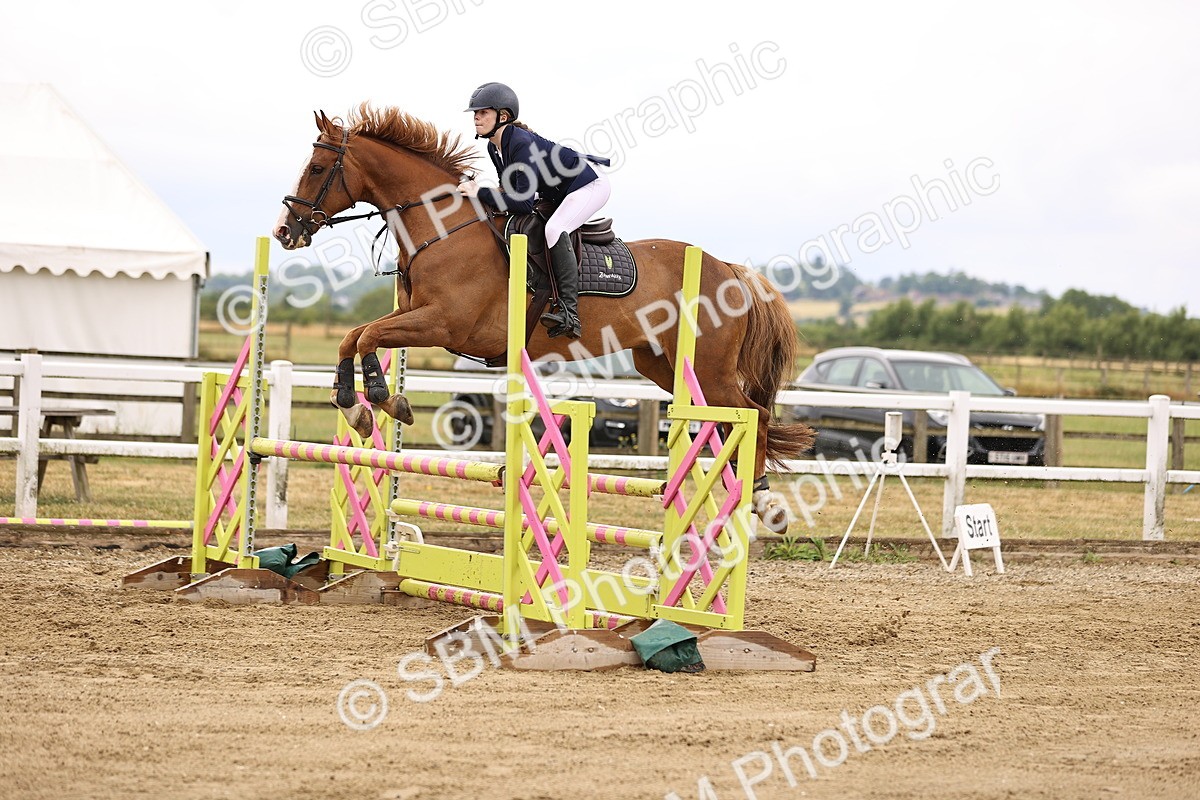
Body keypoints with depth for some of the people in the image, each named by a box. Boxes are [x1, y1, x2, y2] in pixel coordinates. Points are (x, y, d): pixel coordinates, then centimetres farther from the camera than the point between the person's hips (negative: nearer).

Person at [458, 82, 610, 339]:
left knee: (554, 229, -33)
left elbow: (524, 203, -34)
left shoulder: (522, 144, -29)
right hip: (558, 196, 11)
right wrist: (495, 196, -9)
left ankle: (569, 312, -37)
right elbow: (511, 187, 13)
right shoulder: (494, 148, -1)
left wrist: (480, 193, -29)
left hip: (588, 185, -11)